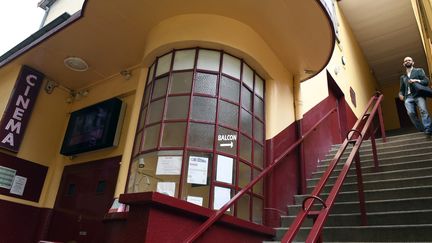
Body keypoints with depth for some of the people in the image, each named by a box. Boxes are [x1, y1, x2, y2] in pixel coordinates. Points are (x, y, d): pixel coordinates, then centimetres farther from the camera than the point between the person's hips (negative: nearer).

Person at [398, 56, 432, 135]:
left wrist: (416, 81, -12)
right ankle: (422, 130, -15)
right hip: (408, 97, 3)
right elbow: (401, 88, 27)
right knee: (411, 113, -21)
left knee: (423, 110, -26)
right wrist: (400, 94, 4)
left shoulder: (419, 70, 18)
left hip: (418, 95, -2)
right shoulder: (403, 77, 29)